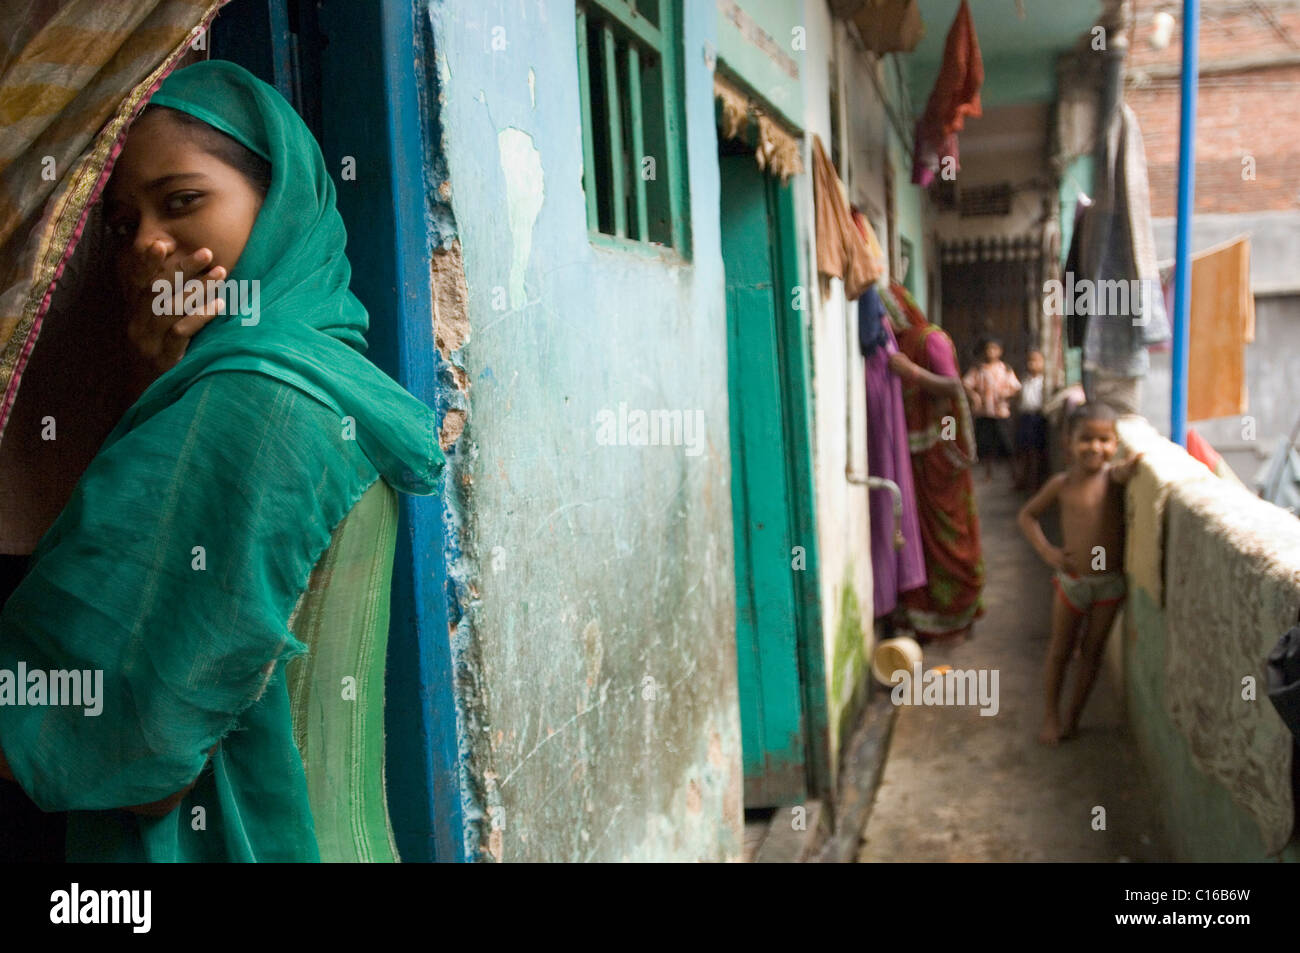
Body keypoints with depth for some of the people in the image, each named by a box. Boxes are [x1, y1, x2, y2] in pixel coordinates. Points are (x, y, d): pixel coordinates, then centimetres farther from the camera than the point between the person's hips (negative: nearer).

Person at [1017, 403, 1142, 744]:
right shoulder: (1062, 484, -8)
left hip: (1110, 583, 0)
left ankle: (1074, 714, 28)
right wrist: (1047, 551, -8)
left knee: (1092, 651, 12)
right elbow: (1028, 515, 1)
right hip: (1071, 580, 0)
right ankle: (1051, 713, 29)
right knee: (1060, 649, 12)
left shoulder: (1114, 477, -9)